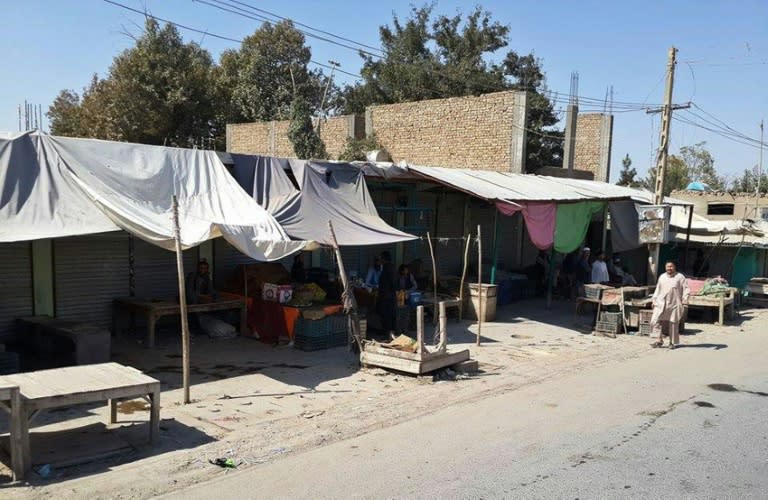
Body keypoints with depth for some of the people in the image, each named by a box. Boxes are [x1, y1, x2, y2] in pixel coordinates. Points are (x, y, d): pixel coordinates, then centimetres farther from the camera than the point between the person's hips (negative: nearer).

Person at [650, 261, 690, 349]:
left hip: (674, 304, -3)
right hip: (661, 303, 3)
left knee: (673, 324, 4)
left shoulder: (680, 277, 0)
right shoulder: (662, 277, 13)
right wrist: (654, 300, 16)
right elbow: (658, 289, 19)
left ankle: (672, 342, 17)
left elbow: (685, 289, -4)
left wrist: (684, 300, -14)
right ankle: (659, 340, -4)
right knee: (656, 320, -10)